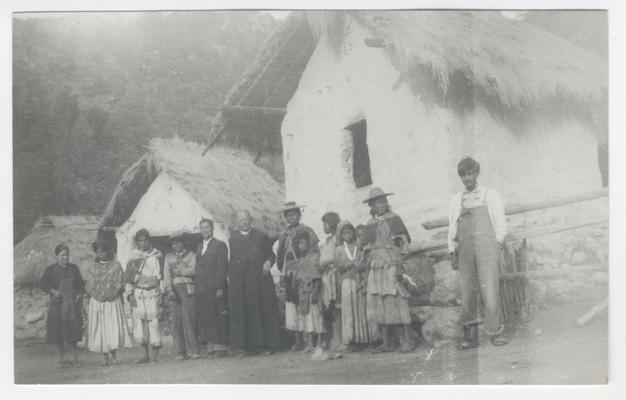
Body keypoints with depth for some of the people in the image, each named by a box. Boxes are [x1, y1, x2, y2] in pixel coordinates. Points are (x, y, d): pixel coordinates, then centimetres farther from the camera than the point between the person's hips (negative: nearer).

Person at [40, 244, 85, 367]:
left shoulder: (73, 268, 11)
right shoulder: (51, 269, 0)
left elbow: (80, 283, 16)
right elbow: (43, 284, -6)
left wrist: (79, 294, -1)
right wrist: (54, 292, -17)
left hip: (72, 303, 3)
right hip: (58, 303, -3)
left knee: (72, 331, 2)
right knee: (59, 331, 0)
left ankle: (74, 358, 8)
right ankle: (60, 358, 9)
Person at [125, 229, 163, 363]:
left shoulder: (156, 257, 6)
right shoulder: (133, 259, 12)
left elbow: (159, 278, 5)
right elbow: (129, 279, 12)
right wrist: (130, 294, 1)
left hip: (152, 293, -2)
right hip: (137, 294, 2)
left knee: (153, 322, -8)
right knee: (139, 323, -1)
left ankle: (155, 354, -2)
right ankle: (147, 354, 9)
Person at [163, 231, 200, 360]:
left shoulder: (191, 255, 10)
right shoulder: (169, 257, 17)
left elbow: (193, 271, -5)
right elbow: (166, 275, 7)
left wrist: (178, 270, -3)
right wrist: (170, 290, -6)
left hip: (187, 289, -2)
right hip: (174, 290, 2)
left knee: (189, 319, -9)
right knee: (176, 321, -3)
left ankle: (193, 351, -7)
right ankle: (181, 352, 0)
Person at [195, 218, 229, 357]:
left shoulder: (220, 245, -1)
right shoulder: (199, 247, 19)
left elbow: (222, 268, -8)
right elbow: (198, 269, 16)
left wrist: (220, 288, -15)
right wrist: (196, 287, 7)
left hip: (215, 288, -6)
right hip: (201, 289, 6)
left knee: (218, 318, -3)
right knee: (204, 318, 2)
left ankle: (221, 347, 2)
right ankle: (211, 346, 7)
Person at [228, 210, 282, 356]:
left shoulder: (261, 236, 7)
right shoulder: (233, 239, 12)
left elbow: (271, 254, 7)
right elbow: (232, 260, 13)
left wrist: (268, 262, -14)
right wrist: (230, 276, 2)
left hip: (259, 278, -1)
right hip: (239, 282, 1)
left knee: (262, 310, -2)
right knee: (242, 312, -1)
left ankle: (266, 344, 3)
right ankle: (244, 345, 3)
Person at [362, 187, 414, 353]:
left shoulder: (394, 218, 2)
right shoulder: (369, 225, 15)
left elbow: (403, 244, -3)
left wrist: (399, 266, -11)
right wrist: (368, 270, 13)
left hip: (391, 266, -5)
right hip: (375, 269, 5)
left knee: (397, 301, -9)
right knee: (378, 304, 2)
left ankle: (407, 341, -4)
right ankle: (386, 343, 8)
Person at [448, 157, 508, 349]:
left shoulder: (491, 196, 13)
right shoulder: (456, 200, 19)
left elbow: (501, 225, 11)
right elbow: (452, 229, 17)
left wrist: (494, 247, 0)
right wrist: (453, 252, 8)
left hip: (487, 247, -2)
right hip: (465, 250, 2)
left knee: (490, 290, -11)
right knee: (468, 292, -2)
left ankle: (495, 333, -3)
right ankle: (470, 336, 2)